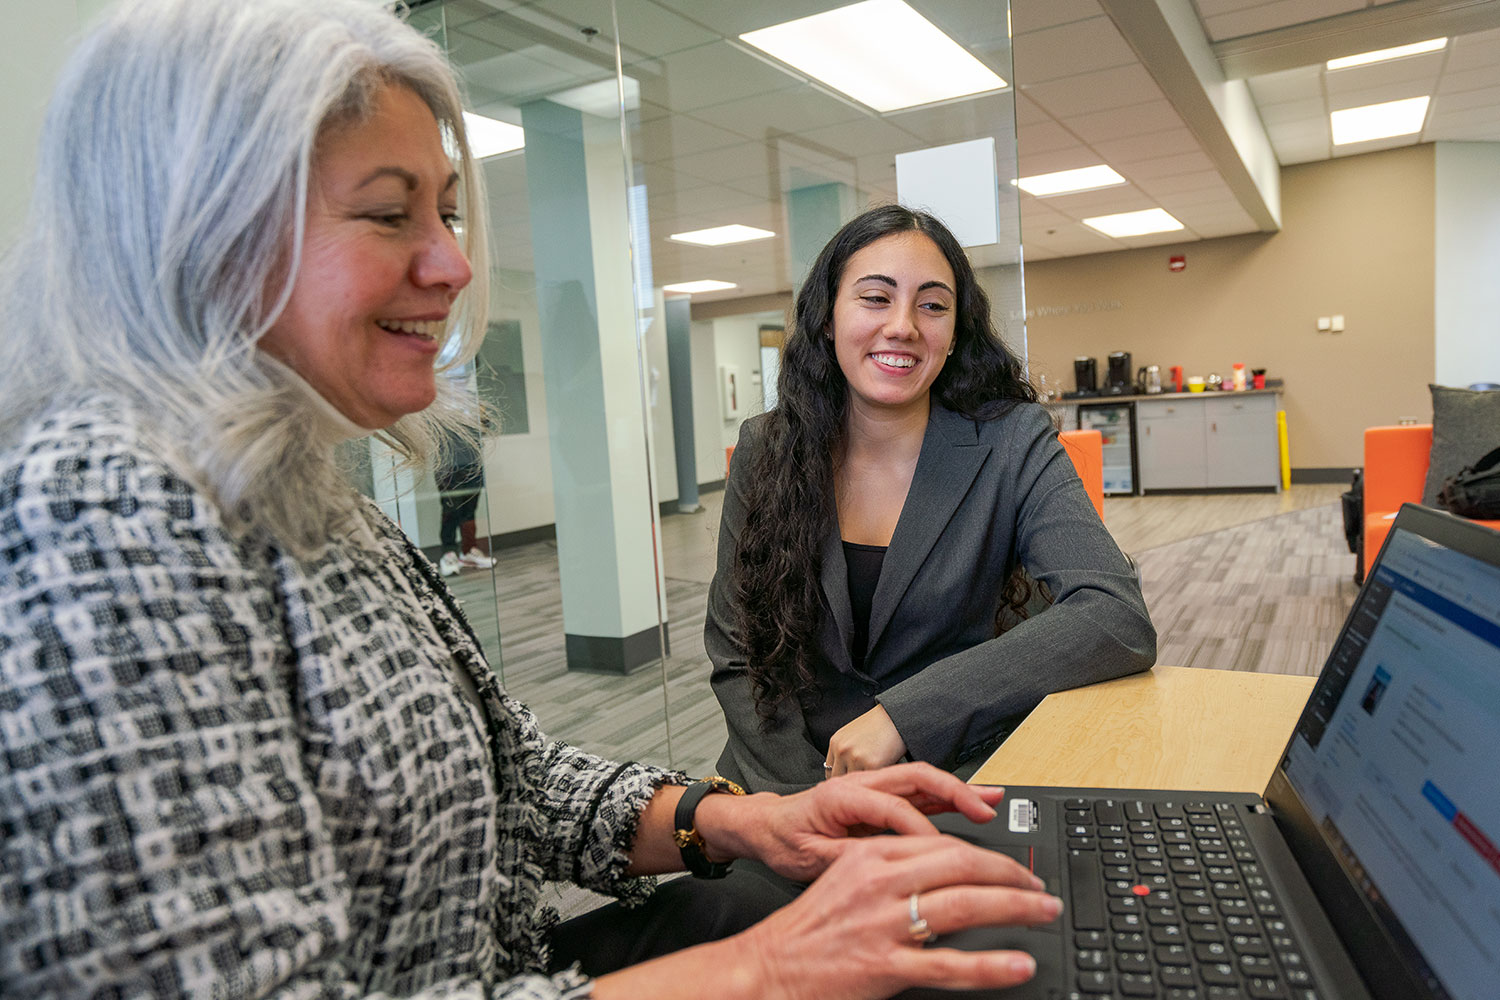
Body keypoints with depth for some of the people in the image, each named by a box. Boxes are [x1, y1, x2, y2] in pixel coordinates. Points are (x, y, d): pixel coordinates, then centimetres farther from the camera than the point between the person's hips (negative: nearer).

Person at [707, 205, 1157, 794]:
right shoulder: (763, 450, 1)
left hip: (955, 778, -1)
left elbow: (1120, 621, -16)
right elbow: (736, 657, 3)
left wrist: (907, 713, -22)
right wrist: (804, 795, -13)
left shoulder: (1012, 443, -5)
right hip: (790, 780, 2)